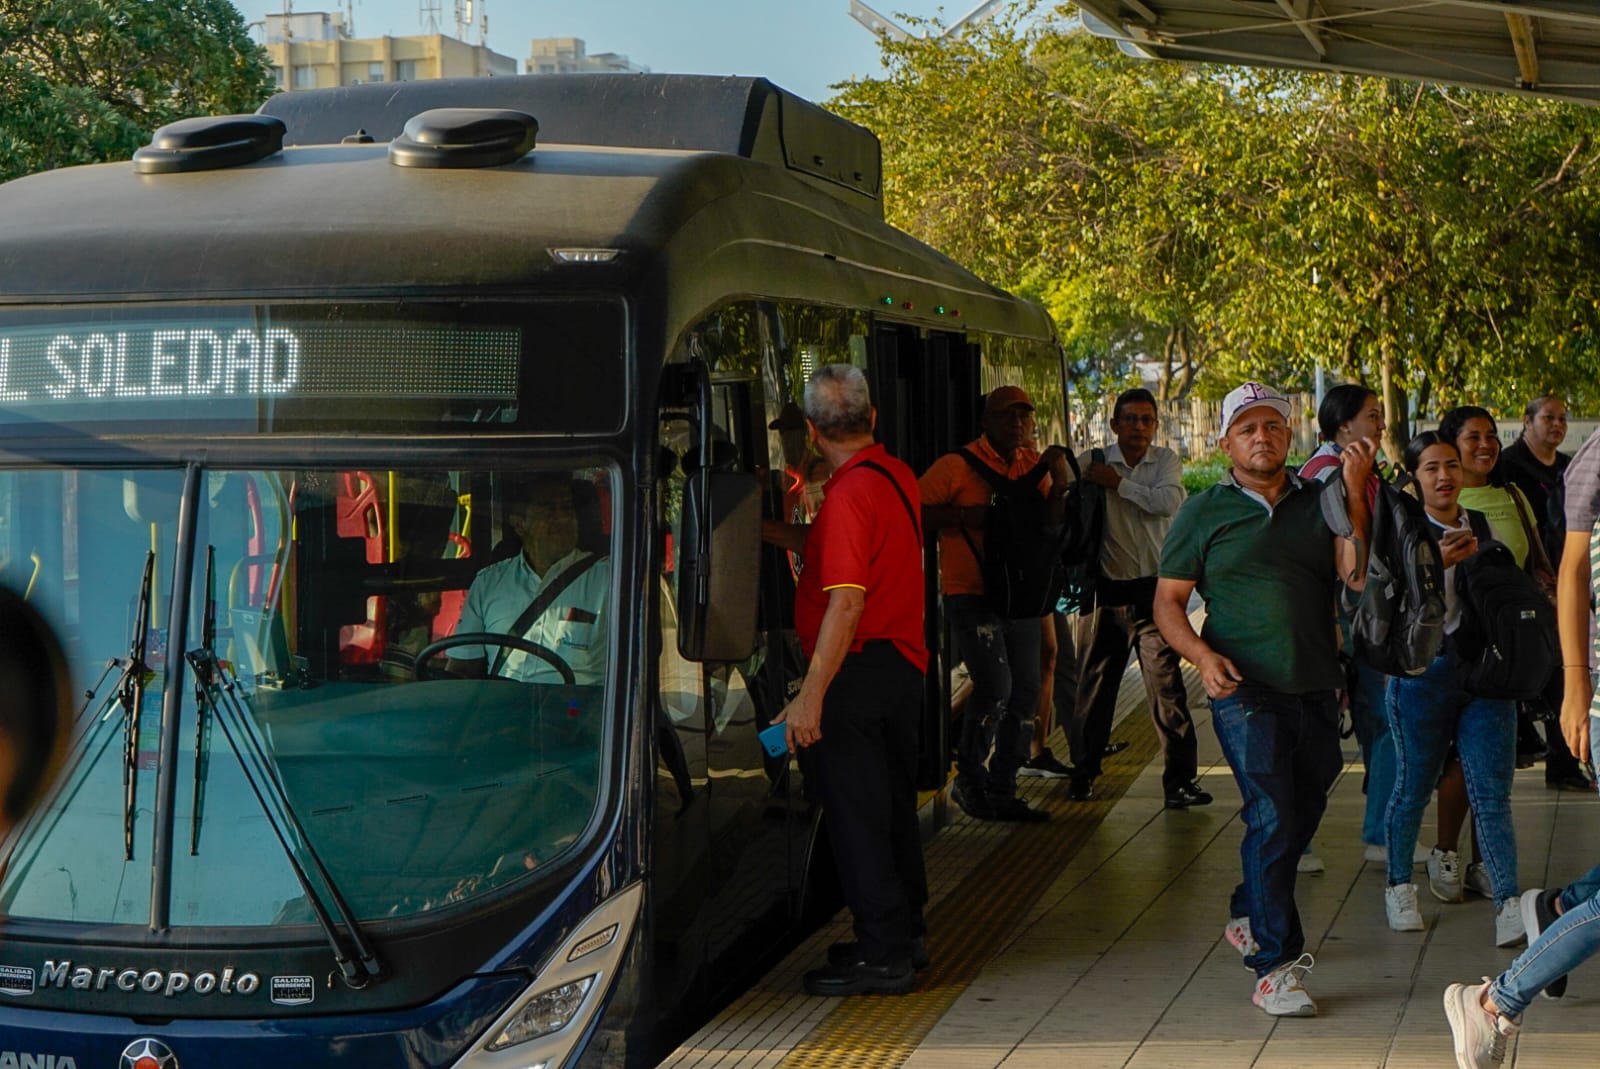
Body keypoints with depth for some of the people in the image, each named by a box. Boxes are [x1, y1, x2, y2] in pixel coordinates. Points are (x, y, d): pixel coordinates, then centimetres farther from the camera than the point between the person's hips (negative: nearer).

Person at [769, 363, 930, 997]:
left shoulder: (850, 493, -20)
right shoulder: (897, 476, 8)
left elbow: (847, 602, -27)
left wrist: (811, 695, -29)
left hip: (859, 670, -9)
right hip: (904, 661, 9)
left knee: (856, 813, -2)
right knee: (893, 803, 19)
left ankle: (882, 957, 2)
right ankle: (905, 933, 30)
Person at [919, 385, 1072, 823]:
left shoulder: (1032, 464, 12)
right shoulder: (957, 465, -7)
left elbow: (1051, 521, 6)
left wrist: (1059, 479, -8)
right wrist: (965, 515, -22)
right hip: (972, 594, -7)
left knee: (1024, 693, 8)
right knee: (995, 688, -17)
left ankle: (1001, 791, 18)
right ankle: (969, 781, 2)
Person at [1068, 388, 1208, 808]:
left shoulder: (1165, 461, 5)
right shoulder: (1094, 463, 3)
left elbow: (1168, 502, -13)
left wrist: (1118, 483, -14)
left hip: (1153, 589, 0)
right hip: (1106, 589, 1)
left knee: (1167, 684, -6)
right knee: (1094, 684, 8)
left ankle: (1179, 779, -3)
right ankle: (1083, 773, 23)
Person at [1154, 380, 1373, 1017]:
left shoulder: (1318, 503, 8)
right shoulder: (1203, 512, 2)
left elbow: (1358, 577, -7)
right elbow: (1168, 603, 3)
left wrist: (1355, 492, -12)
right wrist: (1203, 655, -14)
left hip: (1316, 690, 4)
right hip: (1247, 692, -4)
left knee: (1303, 814, 15)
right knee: (1273, 816, -14)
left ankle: (1248, 917, 39)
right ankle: (1274, 968, -10)